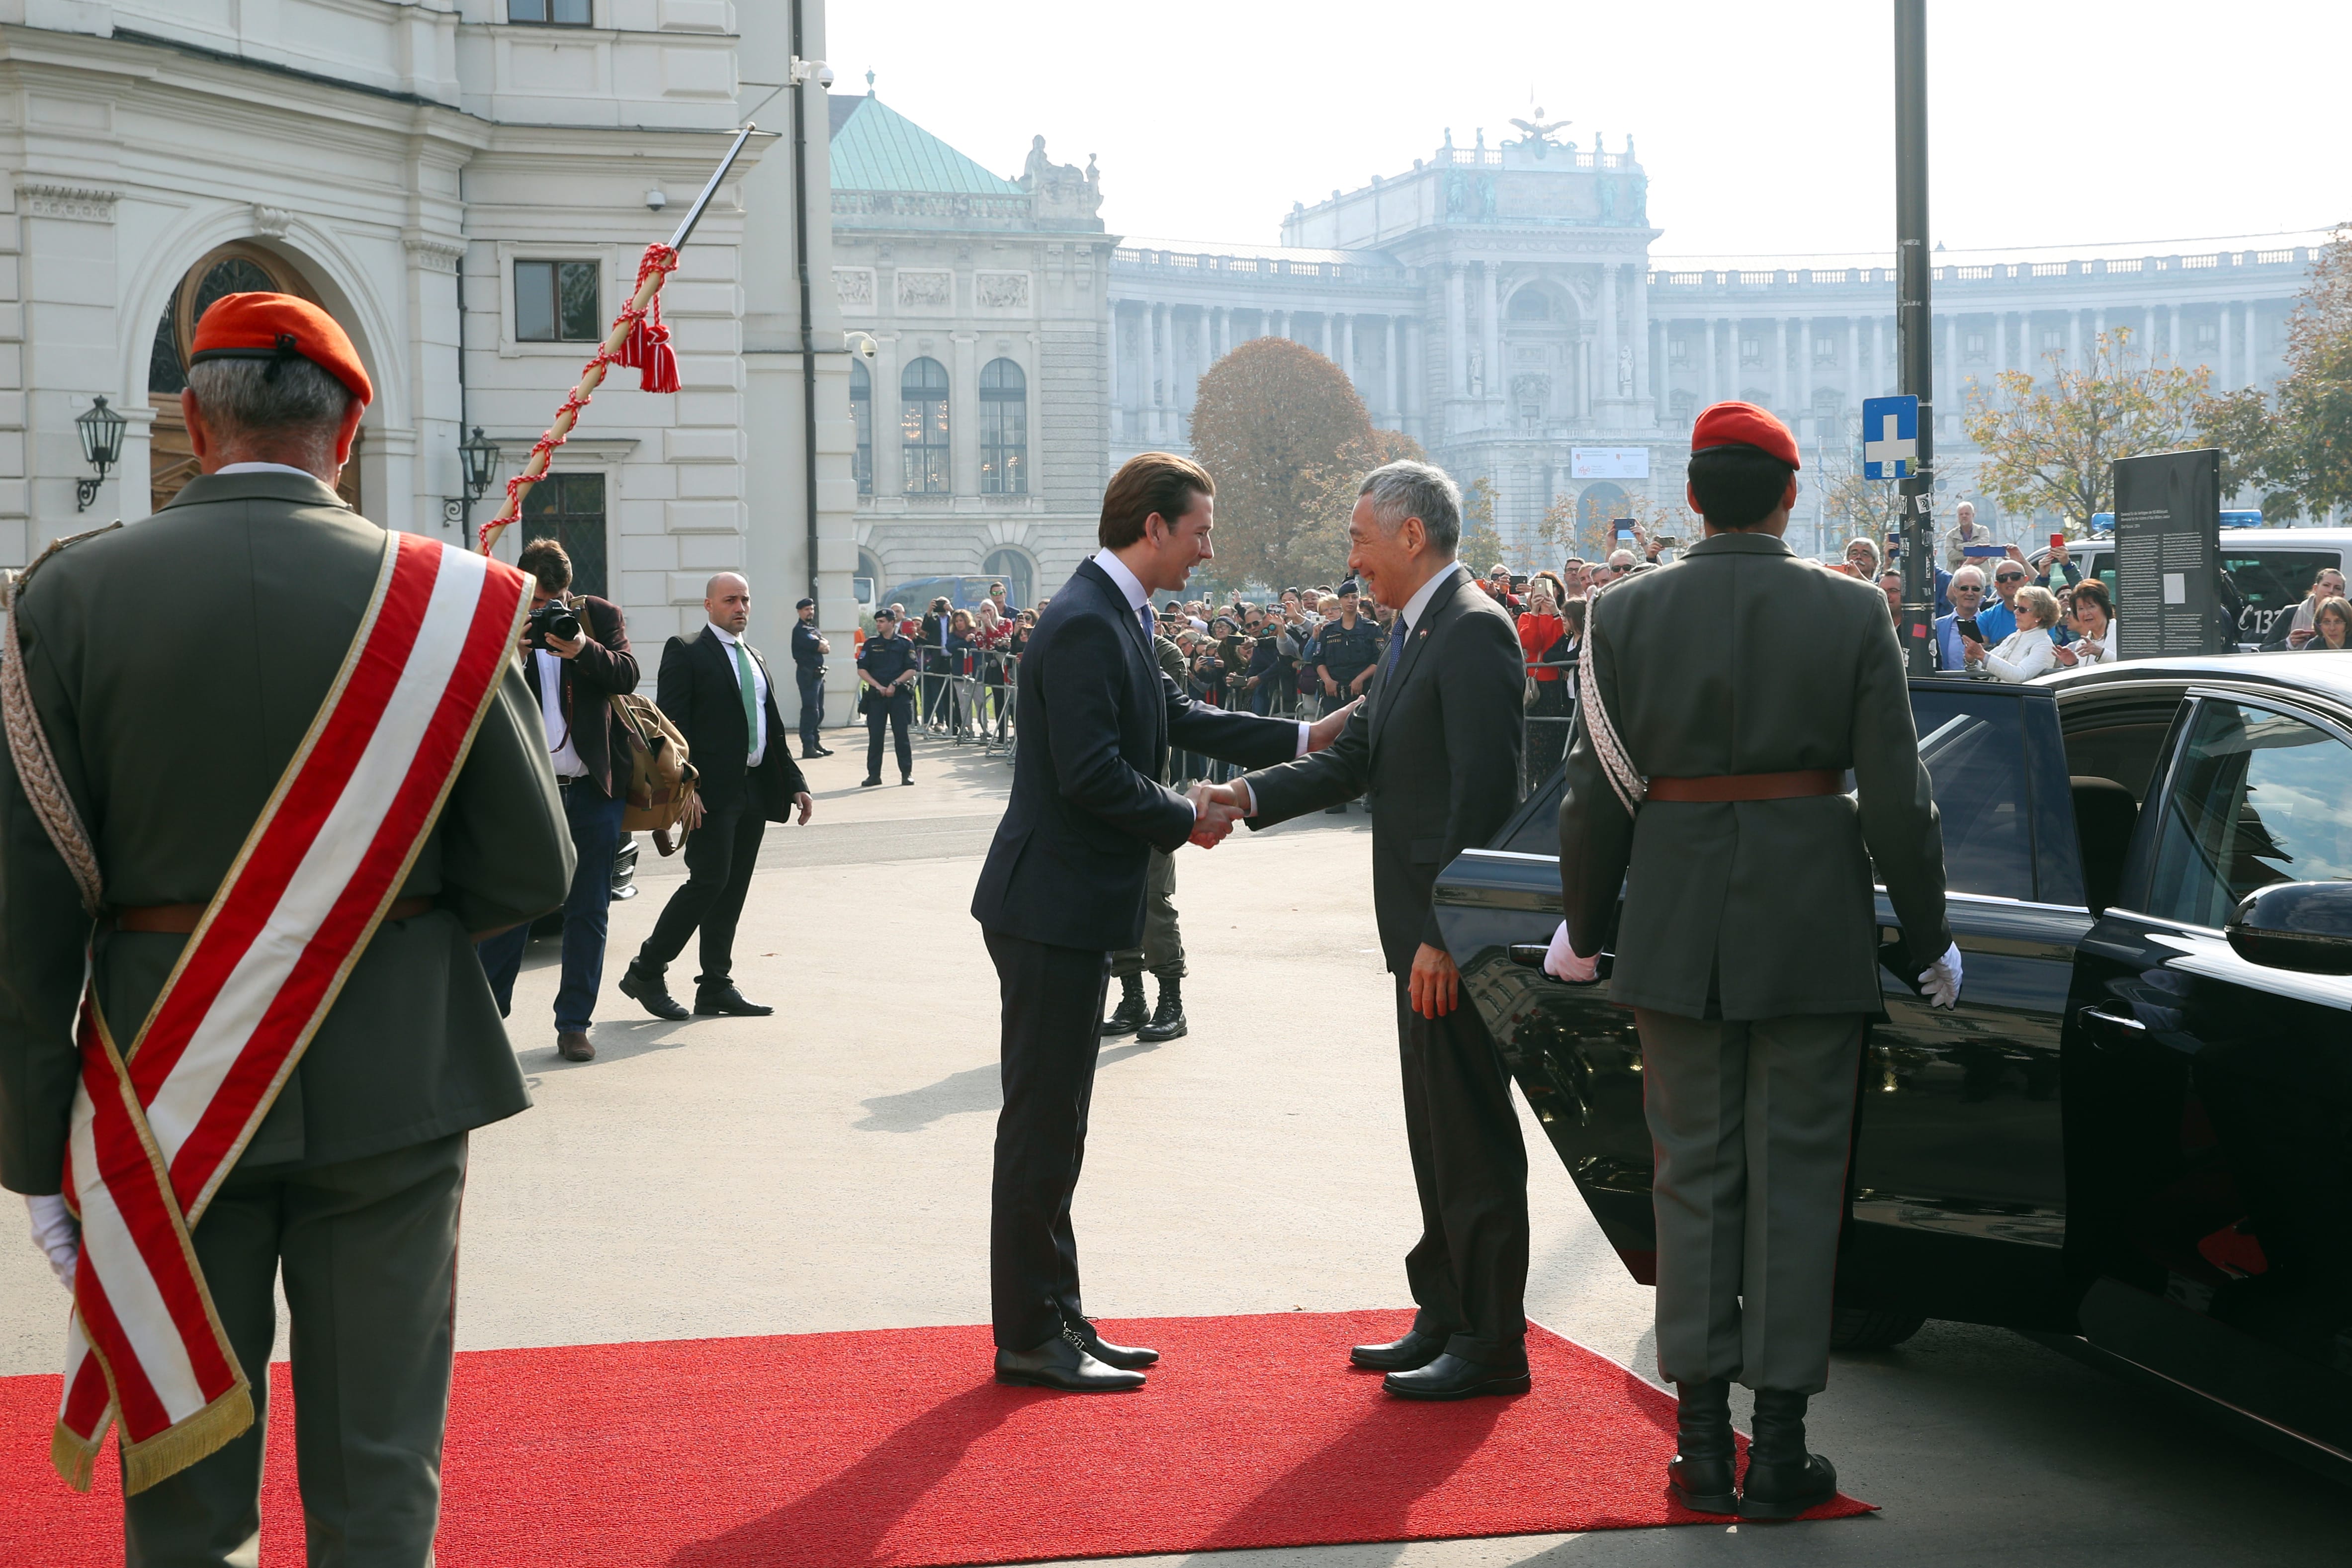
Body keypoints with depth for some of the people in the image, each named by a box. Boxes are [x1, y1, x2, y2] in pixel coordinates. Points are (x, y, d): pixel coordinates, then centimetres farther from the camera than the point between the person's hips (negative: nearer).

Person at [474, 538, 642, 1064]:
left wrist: (585, 651, -28)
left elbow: (628, 675, -11)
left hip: (592, 788, 1)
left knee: (589, 910, 6)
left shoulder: (601, 615, 2)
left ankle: (574, 1022, 14)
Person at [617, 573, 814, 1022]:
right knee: (709, 881, -12)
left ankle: (716, 988, 11)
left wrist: (795, 783, 13)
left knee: (732, 890, 7)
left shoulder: (754, 660, 20)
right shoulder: (685, 652, -4)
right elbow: (673, 724, -12)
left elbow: (774, 731, 22)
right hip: (712, 793, -7)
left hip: (754, 791, 7)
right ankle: (646, 972, 0)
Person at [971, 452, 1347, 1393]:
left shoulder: (1115, 618, 14)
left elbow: (1180, 718, 23)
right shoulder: (1085, 625, -19)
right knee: (1041, 1125, -3)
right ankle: (1029, 1339, 4)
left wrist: (1302, 738, 19)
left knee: (1054, 1124, 15)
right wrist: (1186, 820, -10)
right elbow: (1092, 775, -24)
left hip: (1072, 906, 11)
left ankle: (1056, 1322, 23)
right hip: (1052, 909, -11)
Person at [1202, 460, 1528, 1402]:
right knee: (1435, 1132, 17)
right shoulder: (1415, 635, 17)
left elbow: (1483, 794, -22)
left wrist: (1447, 935, -23)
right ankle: (1446, 1318, 27)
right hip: (1423, 929, 10)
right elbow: (1354, 759, 17)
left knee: (1473, 1134, -3)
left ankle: (1491, 1345, 4)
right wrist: (1250, 796, 2)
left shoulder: (1474, 631, -16)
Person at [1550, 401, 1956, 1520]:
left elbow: (1597, 793, 0)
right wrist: (1927, 937, 7)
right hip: (1814, 928, -1)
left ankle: (1703, 1446, 12)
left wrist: (1584, 930, 12)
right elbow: (1897, 796, -3)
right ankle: (1779, 1451, 8)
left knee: (1693, 1177, 10)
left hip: (1676, 932, 1)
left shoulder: (1624, 615, -2)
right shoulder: (1852, 615, -4)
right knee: (1796, 1180, 5)